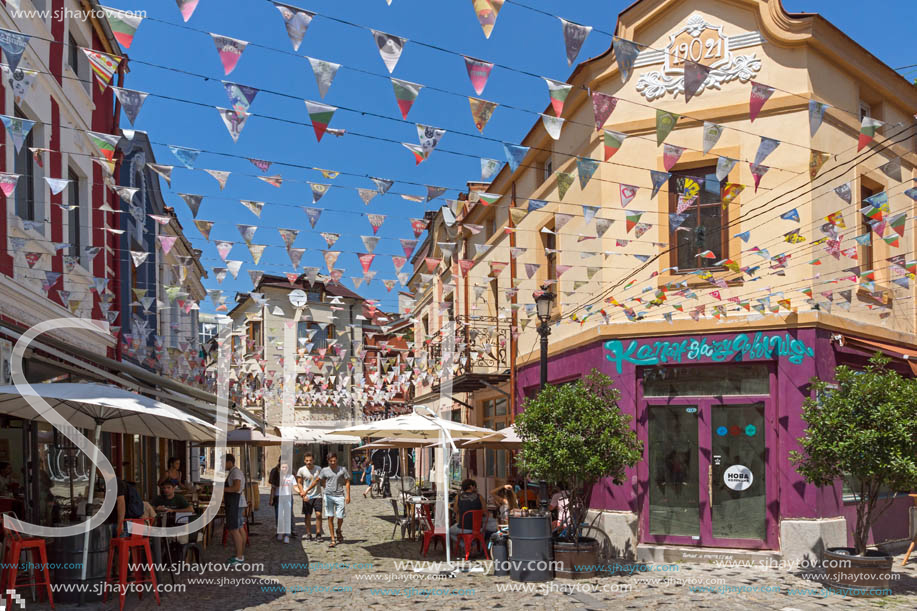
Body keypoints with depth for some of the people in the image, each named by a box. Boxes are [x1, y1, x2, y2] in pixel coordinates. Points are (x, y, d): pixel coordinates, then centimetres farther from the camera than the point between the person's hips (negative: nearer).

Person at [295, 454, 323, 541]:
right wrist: (303, 494, -8)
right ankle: (308, 534, 17)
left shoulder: (318, 469, 1)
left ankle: (318, 533, 2)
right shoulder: (301, 470, -2)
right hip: (307, 497, 0)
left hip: (317, 495, 0)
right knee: (307, 516, 5)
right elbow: (299, 483, 3)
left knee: (318, 514, -8)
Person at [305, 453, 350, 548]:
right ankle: (333, 539, 6)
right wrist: (306, 490, 13)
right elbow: (317, 481, 13)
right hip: (328, 496, 1)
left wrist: (348, 495, -5)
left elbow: (347, 482, 3)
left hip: (339, 496, -1)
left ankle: (338, 531, 30)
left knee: (340, 517, -3)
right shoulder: (324, 470, 5)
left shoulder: (342, 470, 1)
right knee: (330, 517, 0)